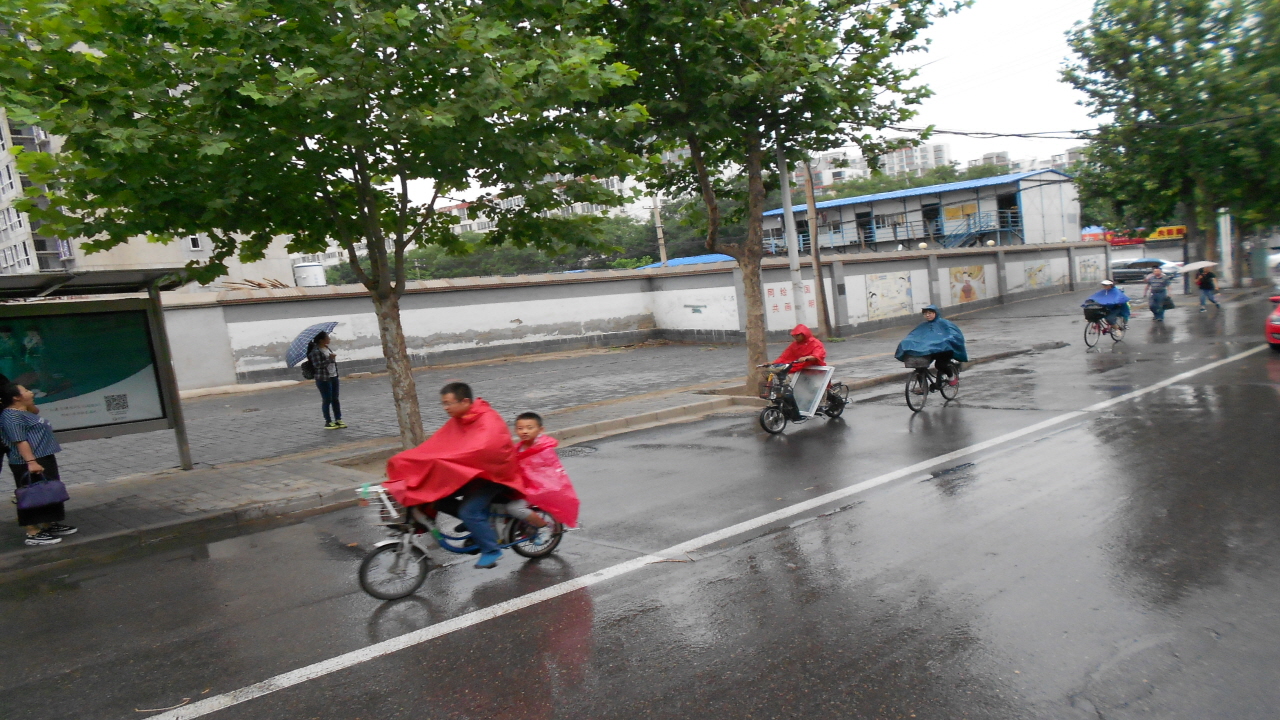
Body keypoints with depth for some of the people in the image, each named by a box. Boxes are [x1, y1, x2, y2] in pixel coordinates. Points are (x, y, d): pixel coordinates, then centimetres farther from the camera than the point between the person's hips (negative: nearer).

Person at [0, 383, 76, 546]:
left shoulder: (23, 412, 15)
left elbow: (35, 412, 37)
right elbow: (20, 441, -24)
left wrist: (30, 401, 16)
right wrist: (31, 461, -30)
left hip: (43, 459, 11)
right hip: (29, 464, -11)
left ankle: (48, 526, 27)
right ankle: (33, 534, -2)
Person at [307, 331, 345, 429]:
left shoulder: (327, 348, 11)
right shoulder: (315, 351, -15)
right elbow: (318, 365, -24)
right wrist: (330, 358, -24)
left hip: (333, 377, 8)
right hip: (323, 379, -8)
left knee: (335, 399, 10)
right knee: (327, 400, -1)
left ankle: (338, 420, 15)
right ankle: (328, 422, 7)